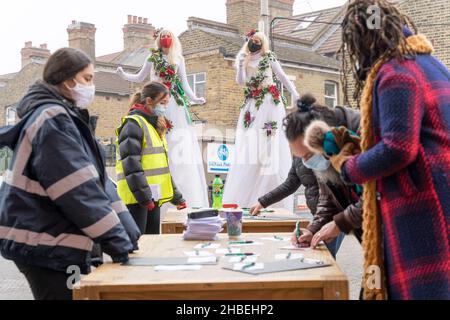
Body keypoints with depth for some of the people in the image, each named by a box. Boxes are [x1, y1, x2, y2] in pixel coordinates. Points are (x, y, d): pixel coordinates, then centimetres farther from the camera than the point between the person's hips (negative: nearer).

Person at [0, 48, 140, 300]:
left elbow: (96, 179, 11)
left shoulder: (66, 119, 16)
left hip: (54, 242, 10)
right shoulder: (52, 120, -16)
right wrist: (118, 241, -20)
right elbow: (79, 191, -22)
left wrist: (126, 230, 3)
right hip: (45, 245, -10)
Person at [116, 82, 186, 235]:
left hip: (153, 198, 9)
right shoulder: (134, 124, -9)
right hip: (136, 199, -9)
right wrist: (144, 196, -21)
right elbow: (131, 166, -18)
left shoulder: (156, 127, 20)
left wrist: (176, 197, 22)